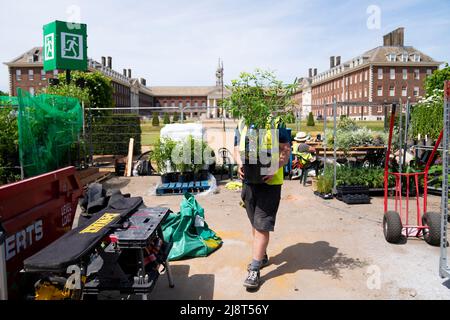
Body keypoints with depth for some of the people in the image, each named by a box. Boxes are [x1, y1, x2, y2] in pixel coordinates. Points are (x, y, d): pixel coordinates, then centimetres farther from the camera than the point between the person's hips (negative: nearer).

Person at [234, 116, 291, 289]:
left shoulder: (275, 124, -4)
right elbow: (237, 150, 14)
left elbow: (286, 150, -4)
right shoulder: (241, 125, 9)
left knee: (262, 225, -4)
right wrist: (240, 165, -6)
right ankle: (262, 256, 37)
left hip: (270, 181, -5)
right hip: (248, 180, 5)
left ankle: (255, 269, 4)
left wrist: (275, 168, -19)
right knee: (255, 223, 17)